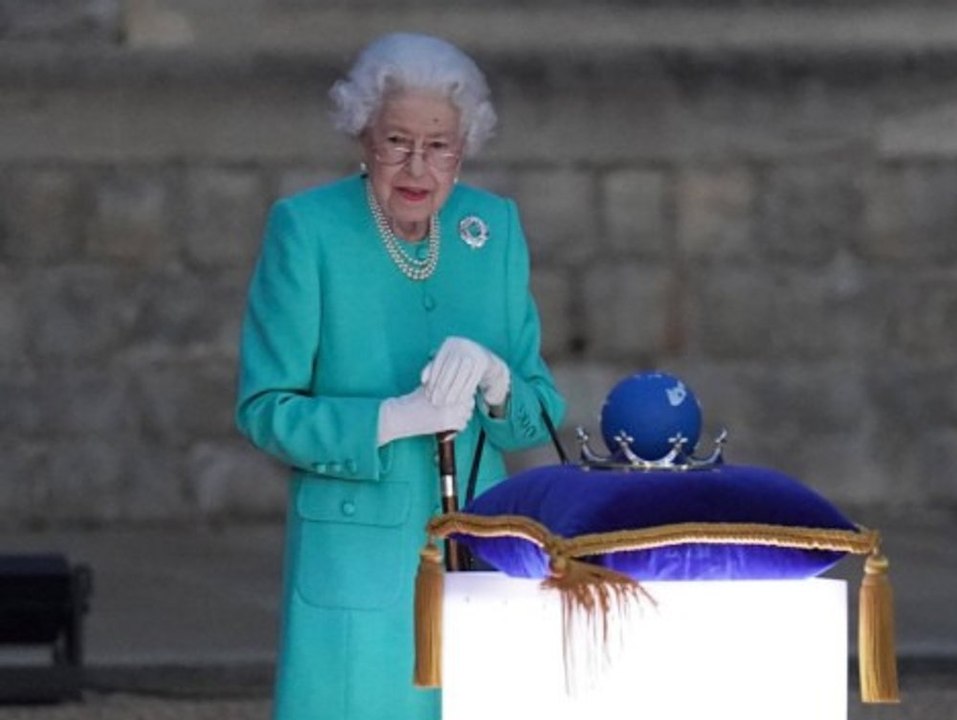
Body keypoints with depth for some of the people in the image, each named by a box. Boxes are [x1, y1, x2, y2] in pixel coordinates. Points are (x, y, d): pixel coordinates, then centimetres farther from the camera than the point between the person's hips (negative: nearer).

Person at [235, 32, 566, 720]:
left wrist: (494, 381, -14)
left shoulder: (496, 227, 7)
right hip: (353, 556, -4)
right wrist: (396, 417, -20)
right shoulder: (306, 228, -5)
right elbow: (265, 408, -7)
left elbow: (542, 410, 9)